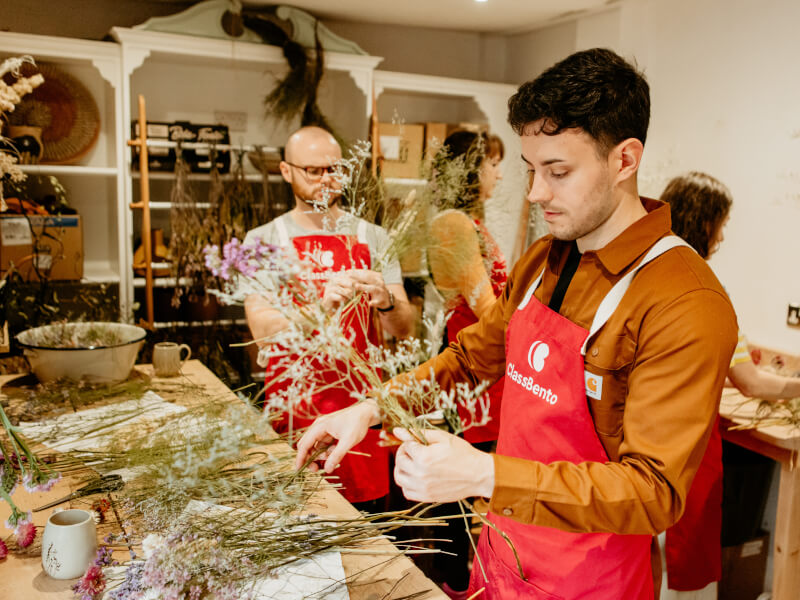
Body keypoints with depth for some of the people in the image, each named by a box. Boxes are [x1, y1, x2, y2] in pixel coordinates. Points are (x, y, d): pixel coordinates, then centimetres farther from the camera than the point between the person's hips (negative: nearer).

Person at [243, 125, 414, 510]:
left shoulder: (373, 238, 6)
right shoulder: (263, 241, 1)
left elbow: (404, 329, 1)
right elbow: (262, 329, -13)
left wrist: (386, 302, -22)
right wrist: (320, 304, -30)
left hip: (362, 406, 2)